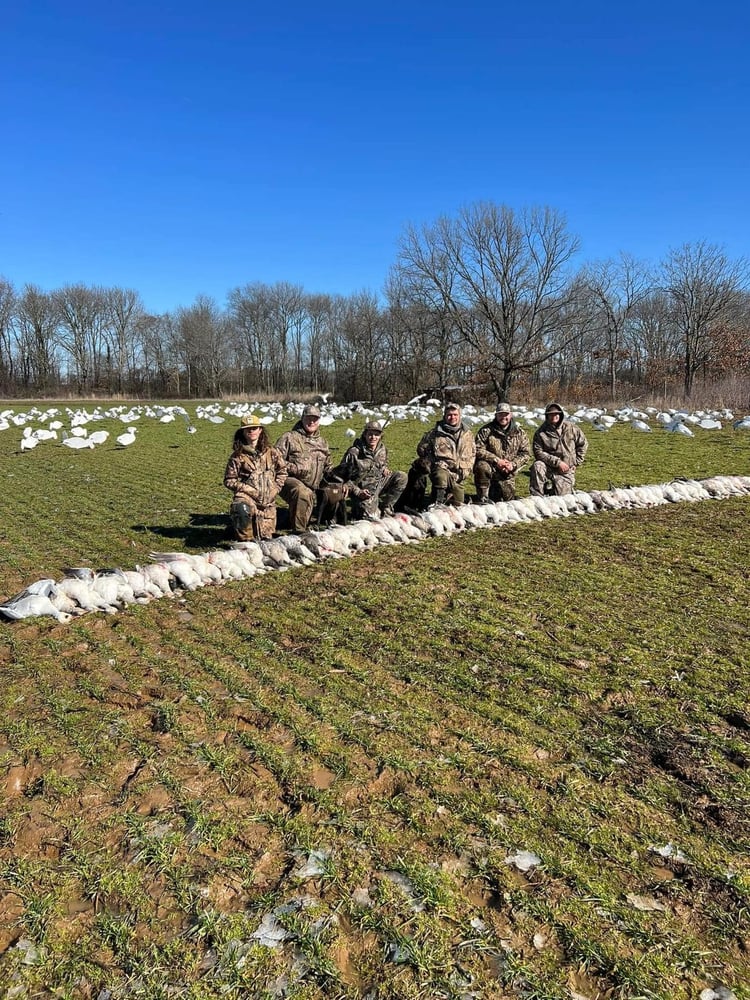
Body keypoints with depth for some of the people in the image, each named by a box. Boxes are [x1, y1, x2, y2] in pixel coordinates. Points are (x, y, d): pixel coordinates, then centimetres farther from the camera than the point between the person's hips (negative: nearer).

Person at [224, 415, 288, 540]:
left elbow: (282, 470, 18)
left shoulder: (270, 452, 9)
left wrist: (276, 488, 5)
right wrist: (245, 488, -12)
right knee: (242, 510, -40)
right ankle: (244, 541, -14)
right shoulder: (238, 455, 1)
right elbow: (229, 480, 1)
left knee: (266, 537, 0)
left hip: (268, 500, 3)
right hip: (246, 496, -3)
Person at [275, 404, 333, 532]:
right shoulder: (289, 438, -1)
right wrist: (294, 468, -19)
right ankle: (298, 529, -29)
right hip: (291, 480, -7)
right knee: (303, 493, -39)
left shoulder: (322, 442, 20)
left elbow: (328, 466, 30)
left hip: (314, 487, 7)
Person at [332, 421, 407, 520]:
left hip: (379, 484, 6)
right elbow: (340, 475, -14)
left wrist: (385, 469, -1)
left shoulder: (383, 449, 1)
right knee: (371, 515, -15)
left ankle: (385, 508, -1)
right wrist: (357, 492, -20)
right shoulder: (354, 452, -18)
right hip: (363, 490, -6)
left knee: (401, 477, -9)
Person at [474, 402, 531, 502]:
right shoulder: (486, 430, -5)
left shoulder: (520, 433, 6)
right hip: (491, 468, -3)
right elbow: (478, 450, -13)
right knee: (482, 466, -37)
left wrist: (513, 464, -15)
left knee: (509, 498, 2)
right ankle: (483, 497, -21)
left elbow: (526, 453, 3)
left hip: (507, 473, 4)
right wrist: (496, 460, -22)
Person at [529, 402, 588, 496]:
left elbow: (583, 444, 13)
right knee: (537, 466, -35)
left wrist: (576, 462, 5)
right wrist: (557, 462, -20)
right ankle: (536, 497, -26)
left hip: (566, 471, 1)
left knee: (561, 497, -10)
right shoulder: (541, 432, -6)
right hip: (549, 468, -1)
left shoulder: (572, 428, 1)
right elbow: (538, 452, -13)